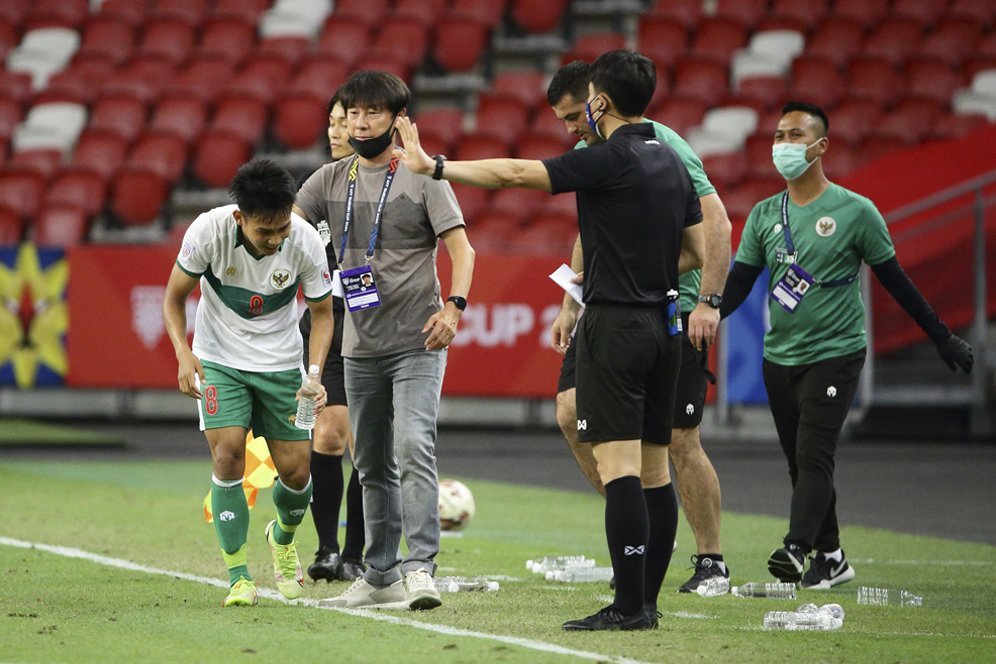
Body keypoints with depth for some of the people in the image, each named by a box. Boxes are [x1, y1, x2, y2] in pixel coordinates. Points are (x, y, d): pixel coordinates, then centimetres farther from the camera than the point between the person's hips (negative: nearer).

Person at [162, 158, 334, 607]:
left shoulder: (305, 241, -20)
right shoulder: (208, 231, -23)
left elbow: (322, 313, -4)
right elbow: (174, 298, -7)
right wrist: (184, 355, -23)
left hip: (282, 363, 1)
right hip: (220, 362, -1)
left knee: (296, 471, -2)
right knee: (227, 456, -19)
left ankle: (283, 537, 33)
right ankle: (238, 577, -9)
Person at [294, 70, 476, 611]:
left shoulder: (422, 178, -2)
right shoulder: (331, 180, 10)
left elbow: (461, 248, -5)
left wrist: (454, 306, -20)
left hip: (417, 343, -5)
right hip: (360, 347, 5)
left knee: (414, 450, -20)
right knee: (373, 467, 11)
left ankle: (421, 569, -24)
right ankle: (380, 576, 19)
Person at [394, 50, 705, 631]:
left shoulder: (609, 160, -13)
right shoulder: (671, 162, 11)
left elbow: (515, 173, -14)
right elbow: (699, 251, 16)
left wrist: (433, 166, -8)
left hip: (616, 325, -8)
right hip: (662, 324, 8)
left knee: (618, 464, -10)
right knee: (655, 469, 8)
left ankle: (630, 605, -15)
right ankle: (646, 601, 11)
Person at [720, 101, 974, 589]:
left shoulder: (855, 211, -4)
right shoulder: (764, 216, 8)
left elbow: (895, 281, 3)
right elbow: (737, 286, 6)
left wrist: (943, 338, 6)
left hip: (835, 353, -5)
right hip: (780, 358, 5)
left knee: (813, 455, -17)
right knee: (801, 463, 6)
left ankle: (797, 549, -28)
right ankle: (830, 558, 16)